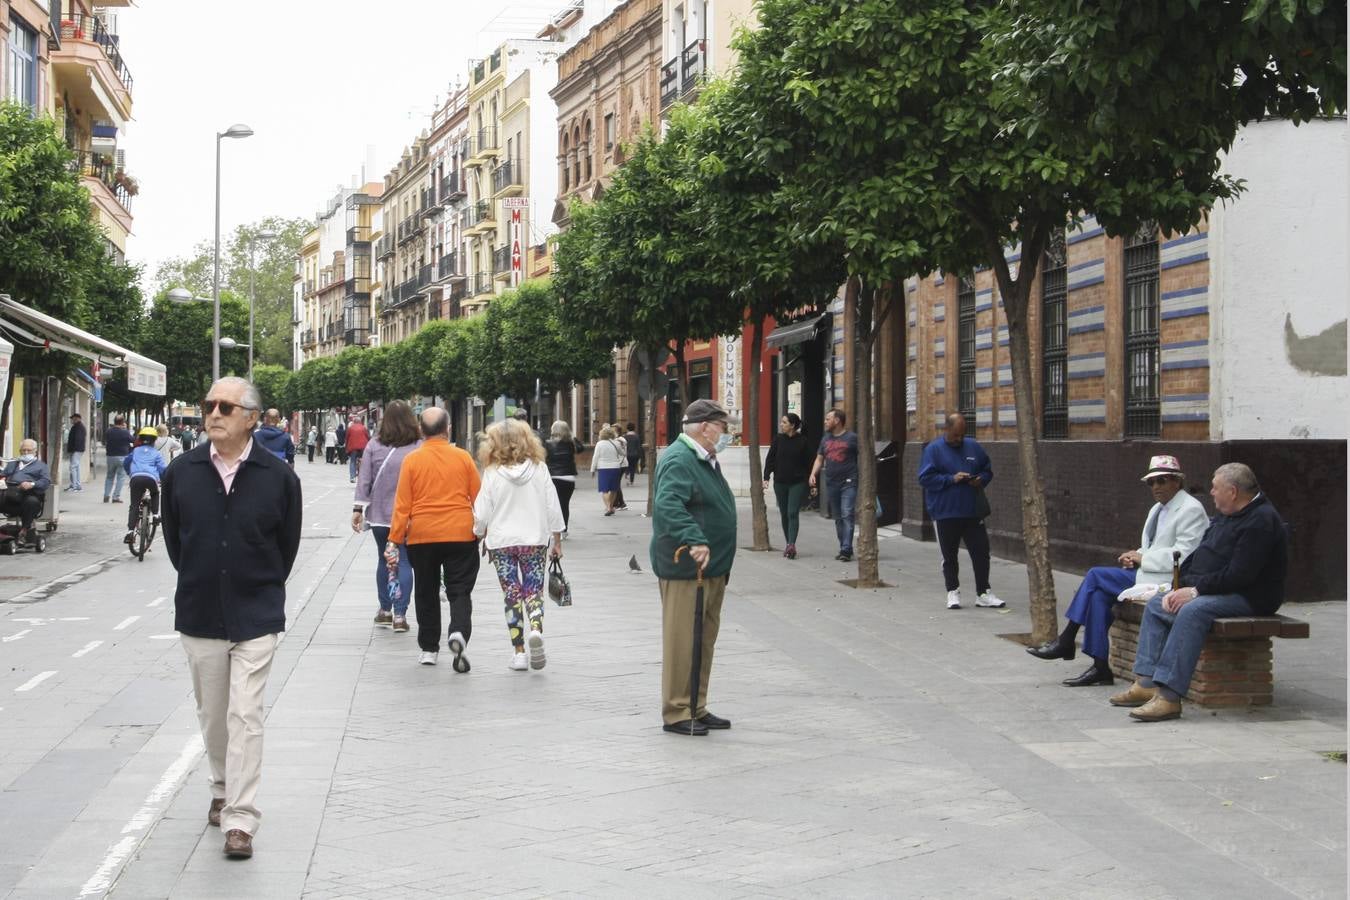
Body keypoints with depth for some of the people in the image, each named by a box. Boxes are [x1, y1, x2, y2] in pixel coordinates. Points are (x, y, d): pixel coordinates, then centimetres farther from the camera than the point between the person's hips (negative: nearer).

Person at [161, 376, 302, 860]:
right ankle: (223, 790, 36)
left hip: (256, 616, -3)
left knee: (245, 716, -8)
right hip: (198, 615, 3)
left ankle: (240, 820, -5)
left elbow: (287, 544, 5)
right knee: (212, 714, 14)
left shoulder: (278, 475, -7)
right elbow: (173, 536, 12)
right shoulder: (181, 471, -2)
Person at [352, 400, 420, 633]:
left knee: (384, 561, 16)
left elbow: (365, 479, -1)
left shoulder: (374, 445, -1)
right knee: (404, 563, 1)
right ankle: (400, 615, -3)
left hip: (379, 515, 2)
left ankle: (385, 611, 23)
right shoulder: (420, 448, -7)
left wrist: (358, 508, 3)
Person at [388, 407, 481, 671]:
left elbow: (402, 504, -4)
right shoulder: (463, 458, -1)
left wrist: (395, 539, 1)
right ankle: (459, 632, -22)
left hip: (422, 536, 0)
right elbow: (479, 499, 5)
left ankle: (429, 649, 18)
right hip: (460, 535, 0)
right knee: (460, 591, 4)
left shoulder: (412, 460, -4)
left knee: (426, 593, 14)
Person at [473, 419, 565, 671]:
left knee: (512, 596, 6)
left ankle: (518, 652, 5)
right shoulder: (539, 469, -3)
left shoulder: (492, 473, -7)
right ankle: (536, 628, -20)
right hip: (534, 540, 1)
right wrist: (557, 541, 11)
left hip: (501, 542, -1)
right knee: (534, 590, 10)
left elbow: (482, 513, -3)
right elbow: (553, 508, 1)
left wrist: (481, 537, 16)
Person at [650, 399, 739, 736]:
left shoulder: (705, 461, 18)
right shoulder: (678, 461, -16)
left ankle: (696, 709, 24)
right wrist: (694, 540, -42)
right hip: (685, 569, -11)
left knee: (704, 641, 15)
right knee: (683, 641, -6)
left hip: (712, 568, 11)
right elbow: (667, 506, -32)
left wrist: (721, 563, 26)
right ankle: (676, 714, 0)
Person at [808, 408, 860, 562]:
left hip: (849, 483, -6)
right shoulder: (826, 439, 15)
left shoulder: (852, 438, -2)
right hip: (831, 484, 6)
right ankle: (844, 548, 17)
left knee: (847, 516, -13)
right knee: (838, 518, 9)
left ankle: (846, 550, -17)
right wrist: (813, 474, 1)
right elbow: (819, 459, 18)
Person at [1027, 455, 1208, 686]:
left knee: (1096, 575, -17)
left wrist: (1142, 558, -13)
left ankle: (1065, 642, -9)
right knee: (1099, 594, -14)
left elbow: (1183, 555, -18)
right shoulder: (1157, 510, 20)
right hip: (1147, 573, 9)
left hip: (1167, 580, -9)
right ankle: (1100, 667, -14)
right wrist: (1135, 557, 3)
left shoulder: (1191, 510, -8)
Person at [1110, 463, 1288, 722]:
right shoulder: (1225, 516, 15)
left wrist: (1196, 591, -21)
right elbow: (1197, 555, 17)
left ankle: (1169, 696, -38)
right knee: (1156, 604, 3)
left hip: (1249, 597, -11)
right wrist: (1178, 588, 2)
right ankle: (1146, 683, -5)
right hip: (1212, 591, 11)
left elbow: (1240, 575, -24)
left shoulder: (1260, 521, -17)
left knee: (1192, 610, -34)